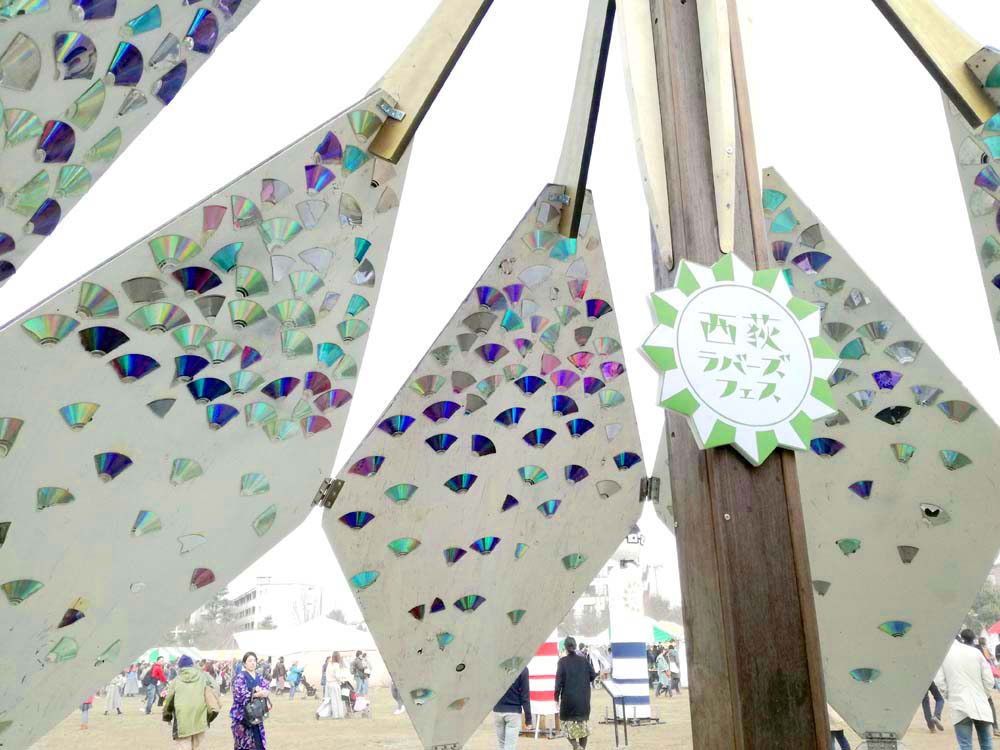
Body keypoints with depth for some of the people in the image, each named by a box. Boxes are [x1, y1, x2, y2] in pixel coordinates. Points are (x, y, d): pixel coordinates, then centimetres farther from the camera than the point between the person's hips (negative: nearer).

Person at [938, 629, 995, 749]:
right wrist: (983, 696, 15)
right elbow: (989, 680, -1)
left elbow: (940, 681, -2)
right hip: (980, 705, 1)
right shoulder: (976, 652, 0)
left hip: (959, 706, -1)